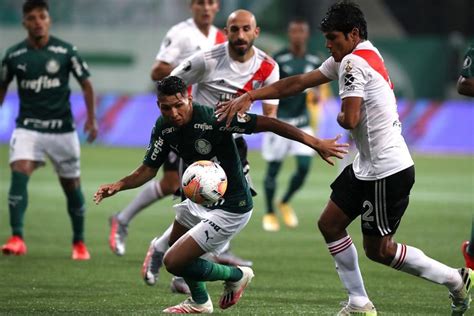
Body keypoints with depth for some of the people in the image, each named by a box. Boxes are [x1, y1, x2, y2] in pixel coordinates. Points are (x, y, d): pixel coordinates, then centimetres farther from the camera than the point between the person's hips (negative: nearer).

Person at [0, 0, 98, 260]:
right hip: (28, 128, 0)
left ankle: (79, 243, 26)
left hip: (62, 129, 0)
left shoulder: (65, 51, -5)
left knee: (72, 186, 7)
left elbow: (85, 84, 3)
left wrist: (92, 119, -4)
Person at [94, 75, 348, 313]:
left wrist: (315, 143, -32)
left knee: (173, 262, -10)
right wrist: (119, 185, -19)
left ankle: (236, 275, 13)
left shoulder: (212, 119, -30)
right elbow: (148, 169, 1)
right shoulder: (164, 127, -8)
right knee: (176, 243, 29)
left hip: (229, 209, -9)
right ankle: (199, 302, 52)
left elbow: (267, 123, -29)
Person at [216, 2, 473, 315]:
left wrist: (339, 116, -1)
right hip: (367, 166, 10)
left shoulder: (354, 62, -17)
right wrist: (249, 97, 10)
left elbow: (349, 120, -26)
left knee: (378, 249, -1)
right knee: (330, 225, 12)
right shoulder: (350, 58, 12)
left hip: (387, 171, -10)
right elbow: (299, 82, 14)